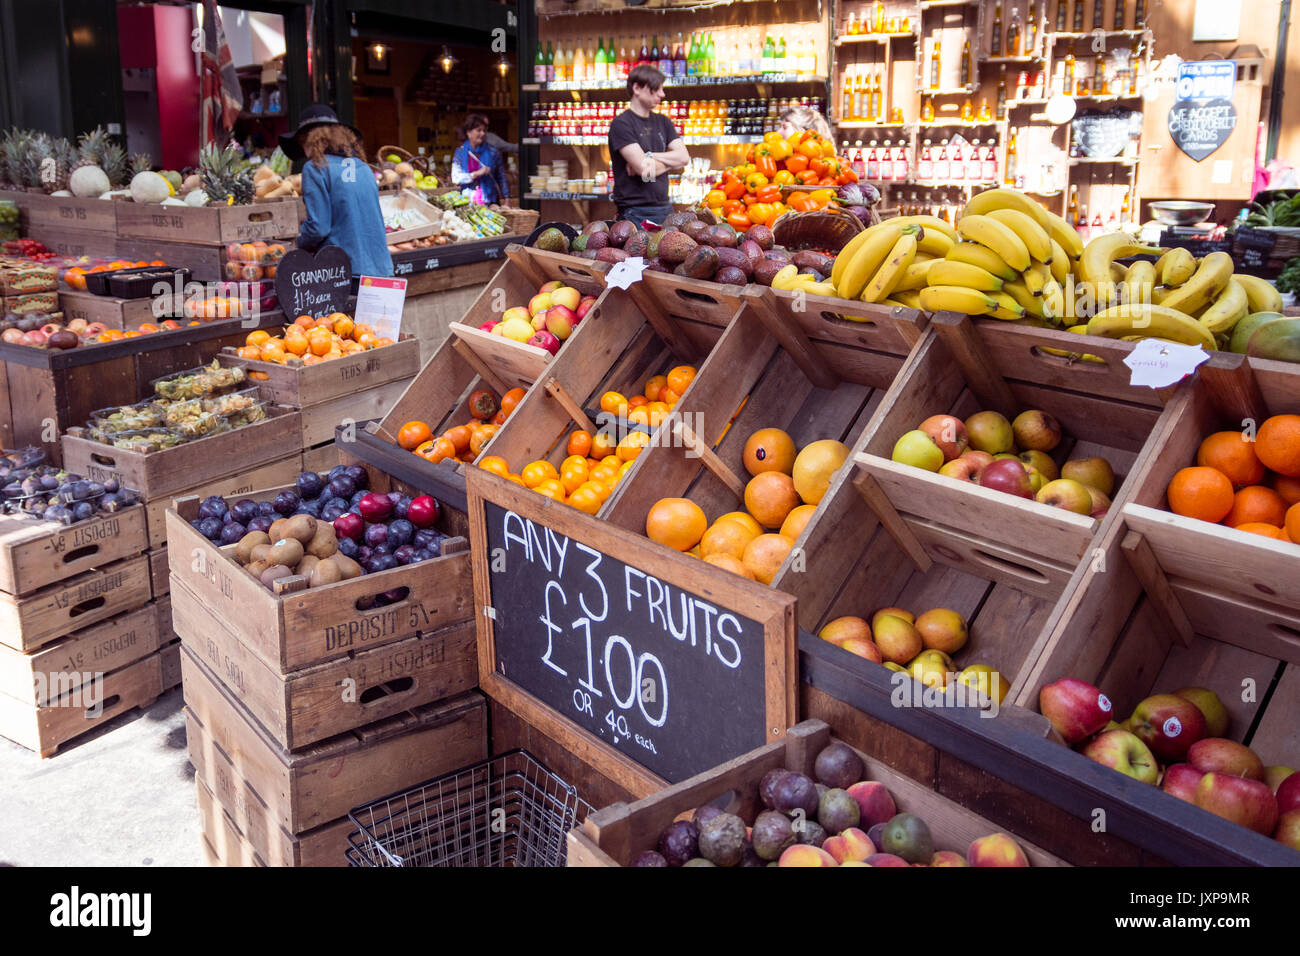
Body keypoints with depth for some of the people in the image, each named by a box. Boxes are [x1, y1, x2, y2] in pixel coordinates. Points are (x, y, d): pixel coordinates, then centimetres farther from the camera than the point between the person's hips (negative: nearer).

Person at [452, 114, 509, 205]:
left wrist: (506, 198, 1)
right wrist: (477, 173, -13)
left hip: (489, 201, 0)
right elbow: (455, 178, -5)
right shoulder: (460, 152, 5)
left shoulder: (492, 152, 5)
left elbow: (501, 177, 7)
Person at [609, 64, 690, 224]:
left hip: (664, 207, 6)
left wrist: (650, 156, -10)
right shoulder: (621, 124, -7)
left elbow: (684, 157, 3)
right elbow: (643, 169, -16)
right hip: (635, 212, -6)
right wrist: (670, 162, 1)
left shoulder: (662, 122, 16)